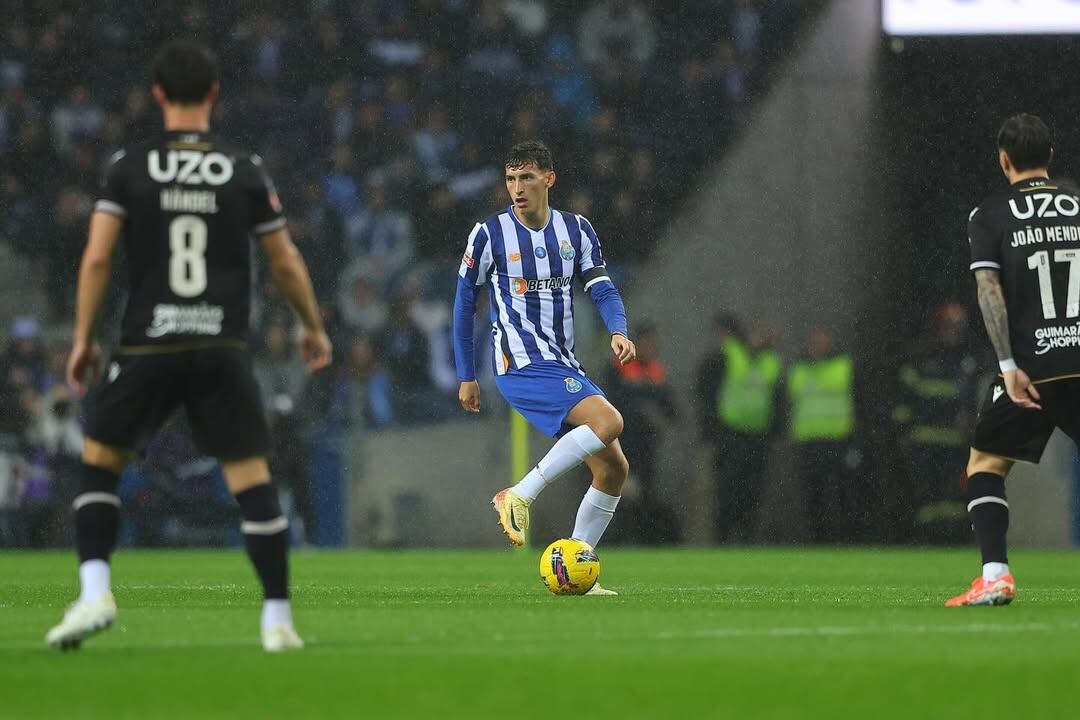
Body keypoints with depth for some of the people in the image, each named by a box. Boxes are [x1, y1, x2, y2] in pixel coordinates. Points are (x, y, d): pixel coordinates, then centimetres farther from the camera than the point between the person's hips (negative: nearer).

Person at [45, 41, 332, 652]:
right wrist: (315, 328, 21)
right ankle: (278, 619, 1)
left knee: (99, 461, 15)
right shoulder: (246, 171, 3)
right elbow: (287, 264, 7)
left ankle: (95, 593, 0)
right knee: (253, 479, 3)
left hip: (148, 348, 0)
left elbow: (97, 258, -5)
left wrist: (83, 338, 4)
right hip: (223, 350, 0)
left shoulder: (129, 167, 1)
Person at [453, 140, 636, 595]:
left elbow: (602, 290, 3)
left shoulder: (576, 230, 8)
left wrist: (618, 331, -19)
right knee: (608, 421, -28)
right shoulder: (490, 234, -4)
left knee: (613, 469, 2)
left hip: (566, 366, 7)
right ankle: (519, 497, -23)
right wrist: (465, 377, 3)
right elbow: (464, 303, 3)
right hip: (522, 365, -7)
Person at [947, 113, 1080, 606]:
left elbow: (989, 290, -8)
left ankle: (995, 576, -6)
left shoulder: (989, 216, 2)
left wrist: (1010, 366, -11)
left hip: (1031, 367, -2)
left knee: (985, 464, 10)